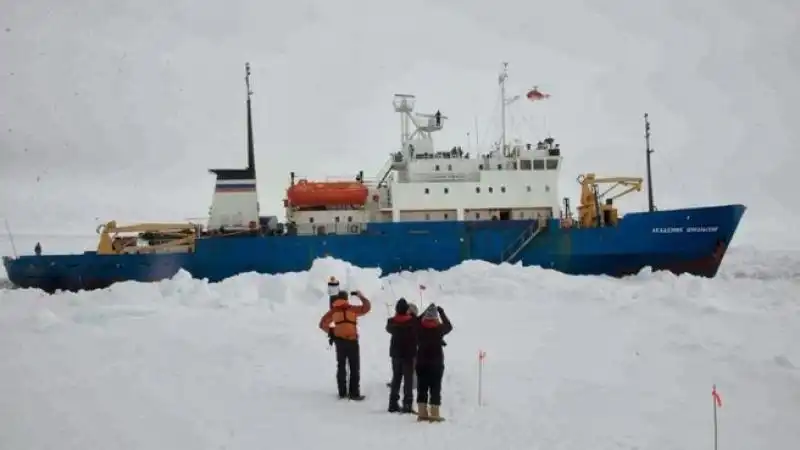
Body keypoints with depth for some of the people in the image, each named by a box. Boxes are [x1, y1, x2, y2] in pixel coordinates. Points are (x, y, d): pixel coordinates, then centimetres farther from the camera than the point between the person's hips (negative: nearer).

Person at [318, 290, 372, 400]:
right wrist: (361, 297, 15)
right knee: (354, 368, 2)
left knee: (341, 367, 13)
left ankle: (342, 392, 13)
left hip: (339, 340, 3)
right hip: (352, 341, -3)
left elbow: (322, 324, 6)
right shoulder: (352, 308, -2)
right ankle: (354, 393, -2)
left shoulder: (333, 310, 6)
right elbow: (366, 307, 4)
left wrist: (331, 332, 12)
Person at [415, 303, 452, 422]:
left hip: (421, 362, 3)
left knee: (422, 388, 8)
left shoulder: (419, 327, -5)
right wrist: (442, 312, 17)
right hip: (436, 363, -3)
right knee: (435, 388, 1)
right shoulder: (439, 328, -10)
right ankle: (434, 414, -1)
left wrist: (426, 311, 18)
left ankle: (422, 412, 7)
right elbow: (449, 326, 10)